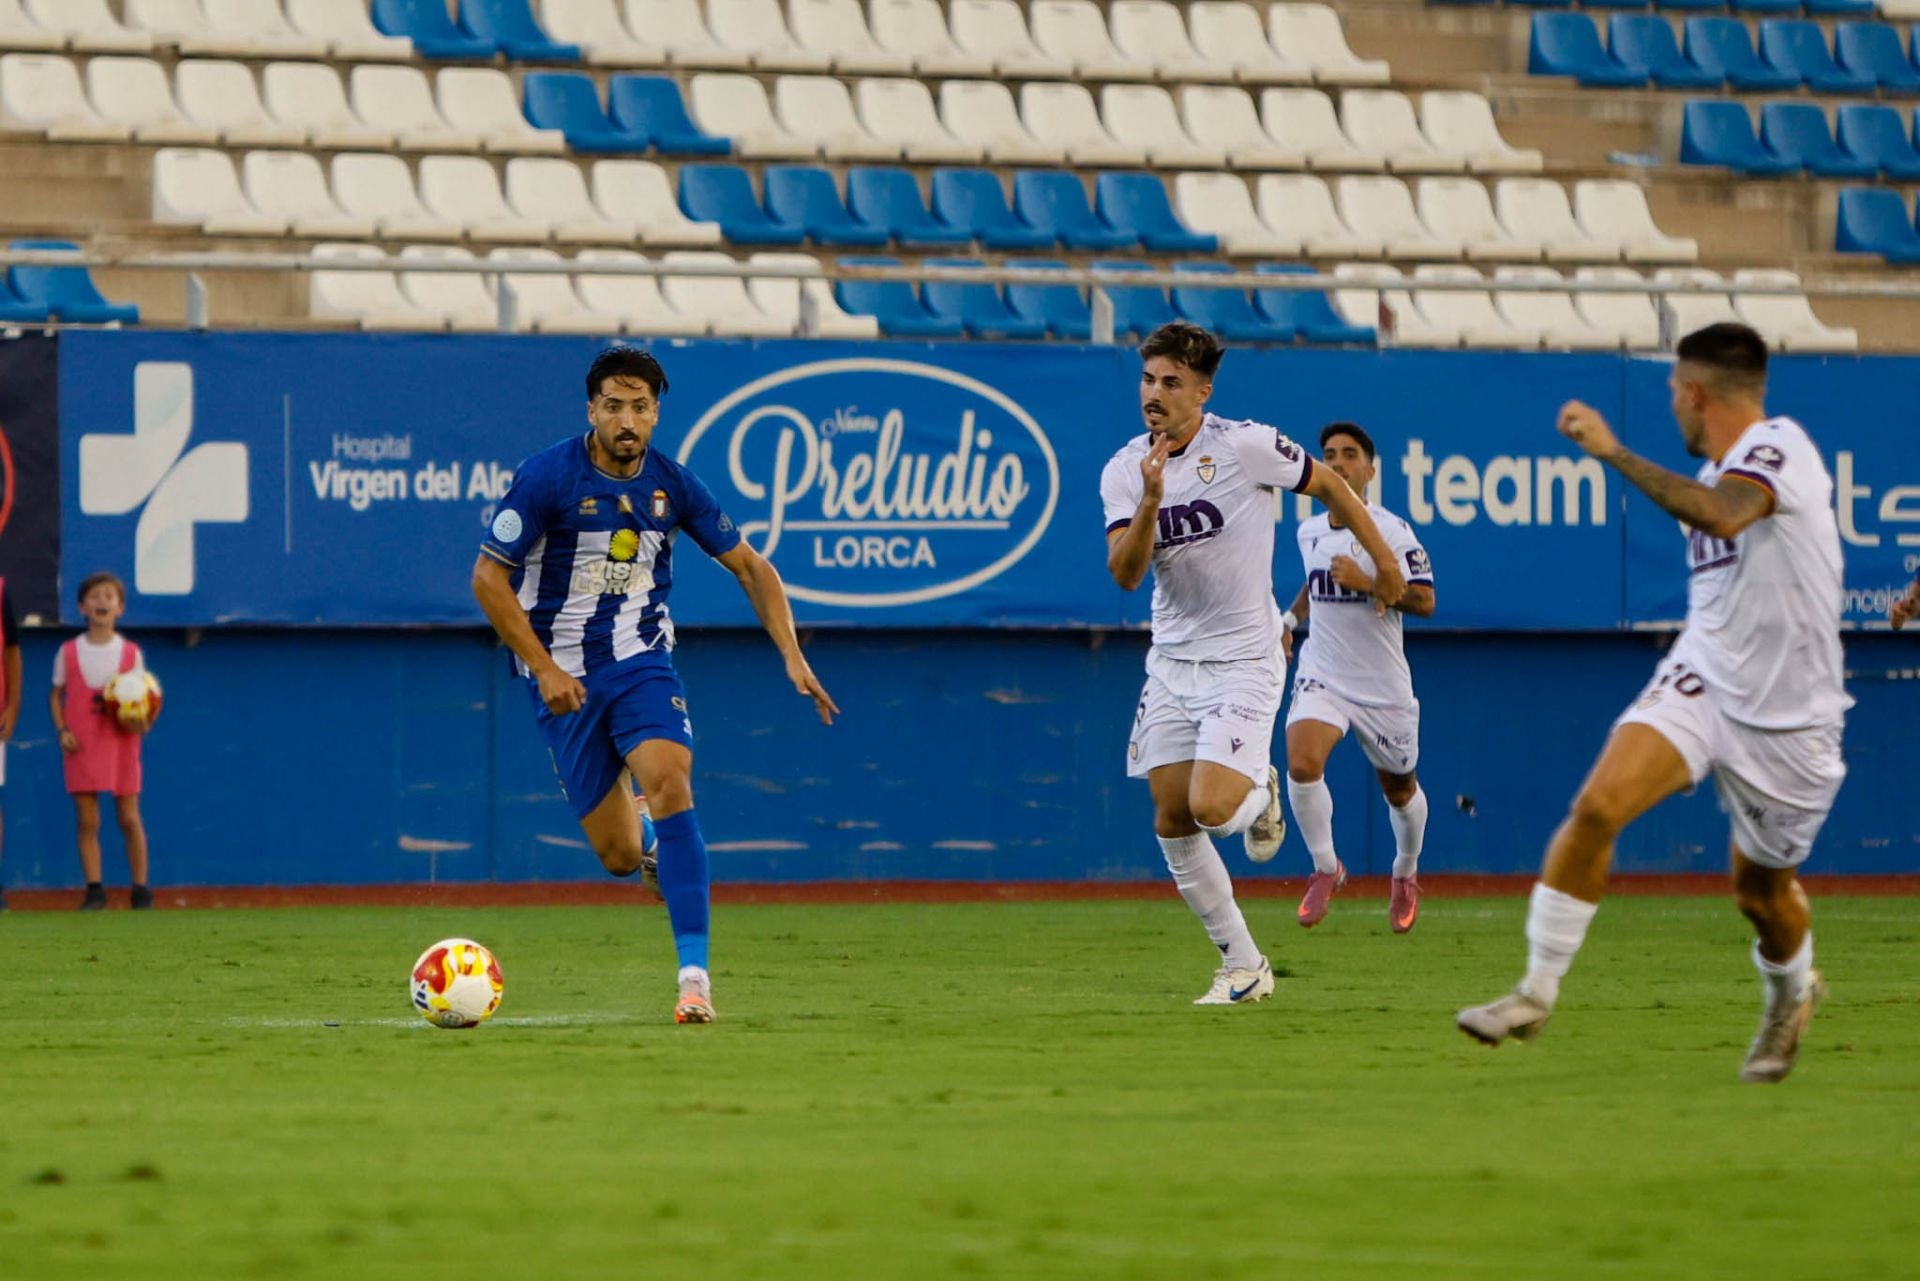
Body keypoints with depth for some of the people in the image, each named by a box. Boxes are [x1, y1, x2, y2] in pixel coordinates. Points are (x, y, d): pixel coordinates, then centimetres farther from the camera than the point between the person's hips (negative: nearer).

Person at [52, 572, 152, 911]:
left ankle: (141, 889, 7)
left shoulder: (130, 653, 3)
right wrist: (62, 730, -6)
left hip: (121, 742, -1)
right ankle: (94, 889, 2)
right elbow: (56, 695, 9)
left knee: (129, 818, 0)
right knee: (87, 820, -2)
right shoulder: (69, 652, 4)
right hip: (82, 744, 1)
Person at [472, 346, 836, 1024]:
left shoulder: (673, 485, -2)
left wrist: (792, 656, -1)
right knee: (619, 856, -2)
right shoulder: (546, 477, -13)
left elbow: (750, 567, 9)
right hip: (565, 677, -2)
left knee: (670, 783, -27)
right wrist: (544, 669, -14)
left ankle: (694, 974, -28)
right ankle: (641, 829, 40)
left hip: (643, 662, 2)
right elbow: (488, 576, -9)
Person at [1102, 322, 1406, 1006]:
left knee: (1211, 807, -19)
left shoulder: (1246, 447, -13)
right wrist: (1151, 501, -28)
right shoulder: (1124, 471, -2)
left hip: (1244, 660, -5)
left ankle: (1260, 794, 18)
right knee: (1172, 822, 2)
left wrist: (1385, 564, 9)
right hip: (1173, 660, 5)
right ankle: (1243, 966, 14)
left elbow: (1329, 485, 2)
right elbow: (1124, 573, -12)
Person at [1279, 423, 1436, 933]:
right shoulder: (1308, 532, 4)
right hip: (1321, 676, 3)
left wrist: (1367, 583, -29)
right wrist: (1290, 618, 15)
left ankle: (1406, 874, 42)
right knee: (1301, 762, -24)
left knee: (1399, 790, 13)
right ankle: (1326, 868, -6)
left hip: (1383, 686, -2)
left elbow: (1424, 602, -18)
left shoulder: (1391, 531, -13)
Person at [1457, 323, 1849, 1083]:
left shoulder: (1778, 445, -17)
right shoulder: (1718, 476, 9)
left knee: (1762, 893, 10)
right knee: (1598, 806, -19)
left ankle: (1792, 994, 44)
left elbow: (1723, 515, -39)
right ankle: (1536, 993, -13)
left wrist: (1614, 453, -37)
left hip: (1784, 718, -6)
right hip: (1700, 680, 6)